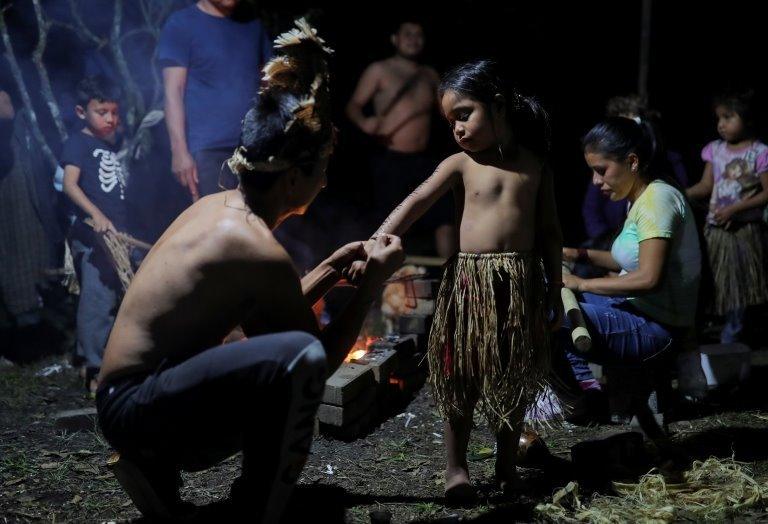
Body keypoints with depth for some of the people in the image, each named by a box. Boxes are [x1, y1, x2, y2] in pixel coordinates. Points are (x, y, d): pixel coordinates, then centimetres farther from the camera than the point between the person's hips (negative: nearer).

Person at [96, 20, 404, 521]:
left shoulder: (217, 206, 7)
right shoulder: (260, 251, -20)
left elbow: (272, 317, 18)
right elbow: (321, 358, -11)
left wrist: (331, 269, 15)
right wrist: (373, 281, -3)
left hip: (131, 400, 10)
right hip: (137, 406, -10)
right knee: (299, 355, -29)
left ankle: (158, 465, 18)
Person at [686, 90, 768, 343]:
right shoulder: (715, 150, 4)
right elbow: (706, 186, 6)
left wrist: (734, 209, -19)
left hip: (744, 229, -4)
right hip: (715, 228, 4)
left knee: (738, 285, 3)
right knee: (712, 282, 7)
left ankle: (730, 340, 13)